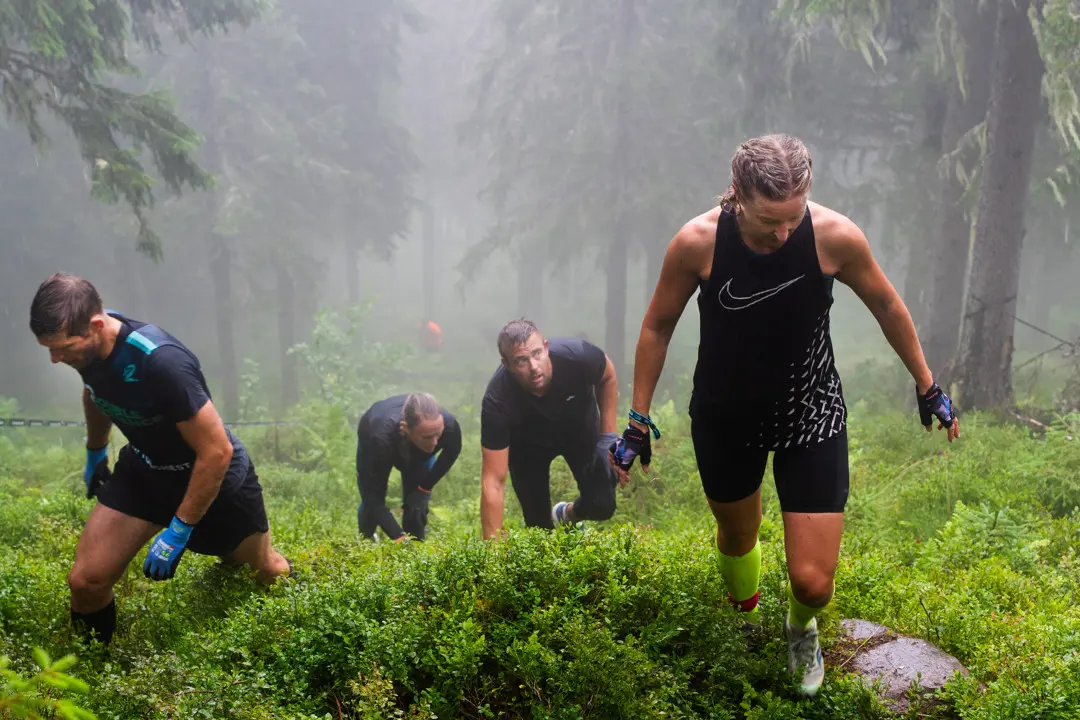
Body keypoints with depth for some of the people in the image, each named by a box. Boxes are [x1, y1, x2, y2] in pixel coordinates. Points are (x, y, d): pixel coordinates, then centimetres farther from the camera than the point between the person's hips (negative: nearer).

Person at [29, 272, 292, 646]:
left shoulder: (161, 361, -38)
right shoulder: (85, 342, -16)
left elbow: (217, 452, -32)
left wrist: (178, 531, -26)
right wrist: (95, 454, 24)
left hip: (215, 475, -5)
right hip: (144, 469, 5)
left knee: (267, 572, 17)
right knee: (85, 582, -8)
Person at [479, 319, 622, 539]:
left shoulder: (576, 355, -37)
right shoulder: (498, 399, -39)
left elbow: (607, 376, -10)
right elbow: (493, 482, -36)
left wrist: (609, 435, -14)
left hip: (579, 425, 1)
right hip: (527, 441, -1)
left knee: (602, 505, -9)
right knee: (538, 525, -2)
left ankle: (566, 516, 26)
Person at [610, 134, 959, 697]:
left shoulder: (836, 237, -22)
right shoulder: (697, 242, -23)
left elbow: (886, 306, -2)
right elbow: (658, 326, -7)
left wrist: (927, 387, 10)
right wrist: (639, 421, -2)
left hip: (811, 416, 0)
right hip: (724, 417, 1)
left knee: (813, 581, -3)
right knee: (736, 537, 23)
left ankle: (801, 628, 36)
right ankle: (745, 625, 58)